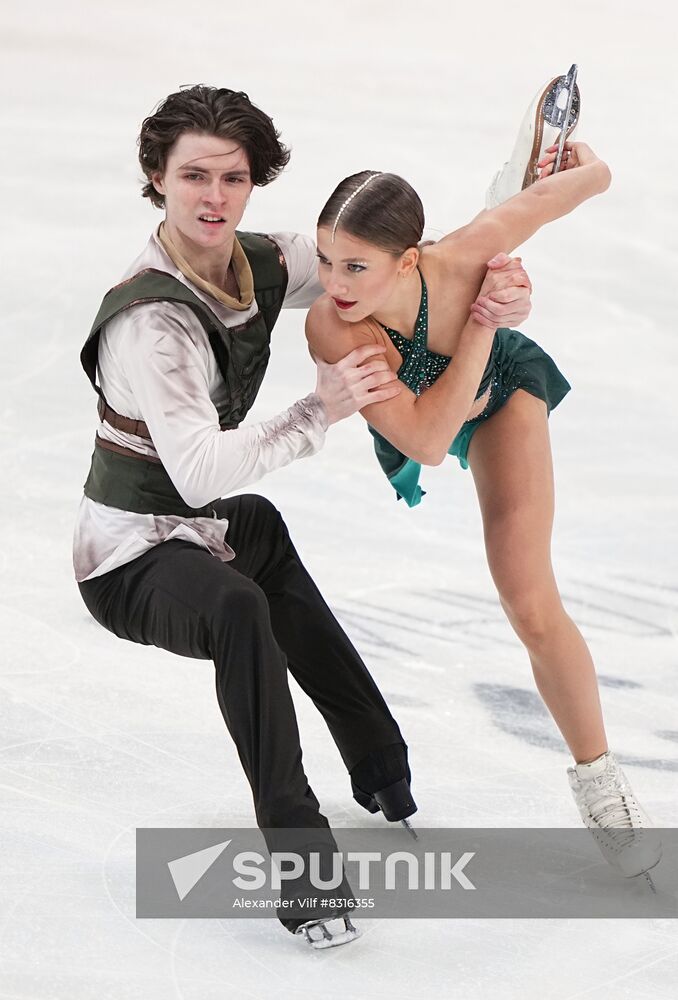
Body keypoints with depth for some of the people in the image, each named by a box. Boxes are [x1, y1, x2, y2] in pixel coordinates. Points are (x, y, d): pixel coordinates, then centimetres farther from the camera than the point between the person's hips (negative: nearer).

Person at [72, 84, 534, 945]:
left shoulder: (268, 265, -5)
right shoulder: (147, 318, -27)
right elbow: (199, 472, -36)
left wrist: (498, 291, -16)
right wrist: (322, 410, -40)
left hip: (208, 531, 9)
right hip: (131, 558, -9)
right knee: (238, 608, -37)